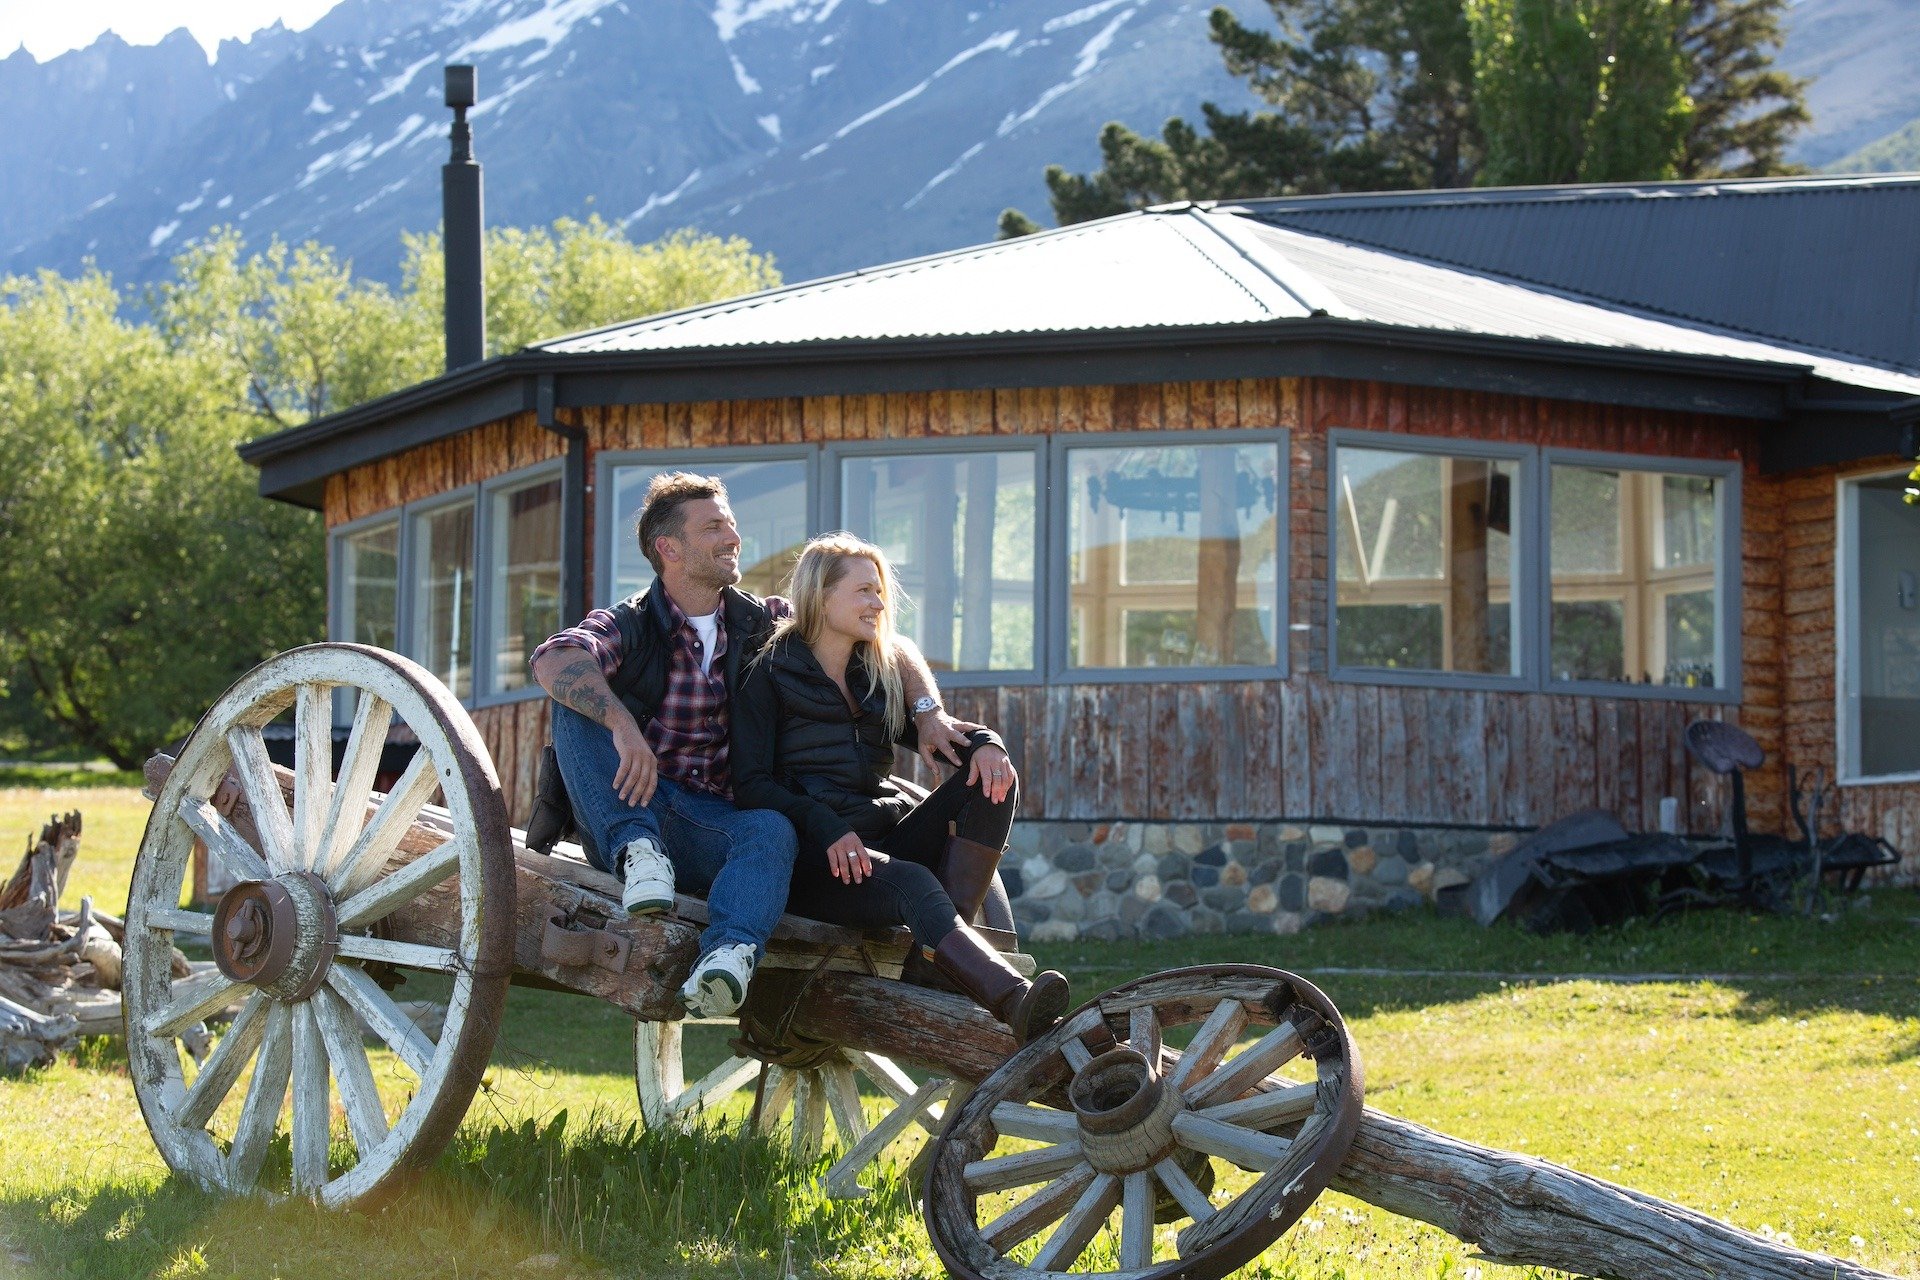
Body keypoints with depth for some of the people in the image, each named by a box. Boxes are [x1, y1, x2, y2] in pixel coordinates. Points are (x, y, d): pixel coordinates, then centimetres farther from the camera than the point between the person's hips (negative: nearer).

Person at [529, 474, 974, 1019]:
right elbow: (554, 658, -24)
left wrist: (928, 710, -2)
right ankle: (637, 851, -33)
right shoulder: (629, 626, -1)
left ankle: (728, 955, -59)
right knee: (578, 698, -24)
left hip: (707, 824, 2)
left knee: (771, 830, -33)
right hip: (621, 811, -2)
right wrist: (622, 724, -41)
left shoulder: (763, 624, 12)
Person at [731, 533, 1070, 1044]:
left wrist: (984, 742, -11)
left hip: (886, 838, 6)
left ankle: (942, 948, -32)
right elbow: (750, 784, -6)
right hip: (813, 858, -6)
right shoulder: (770, 676, 3)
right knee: (912, 884, -35)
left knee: (992, 778, -15)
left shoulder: (882, 674, 22)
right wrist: (827, 829, -23)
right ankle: (1015, 1001, -58)